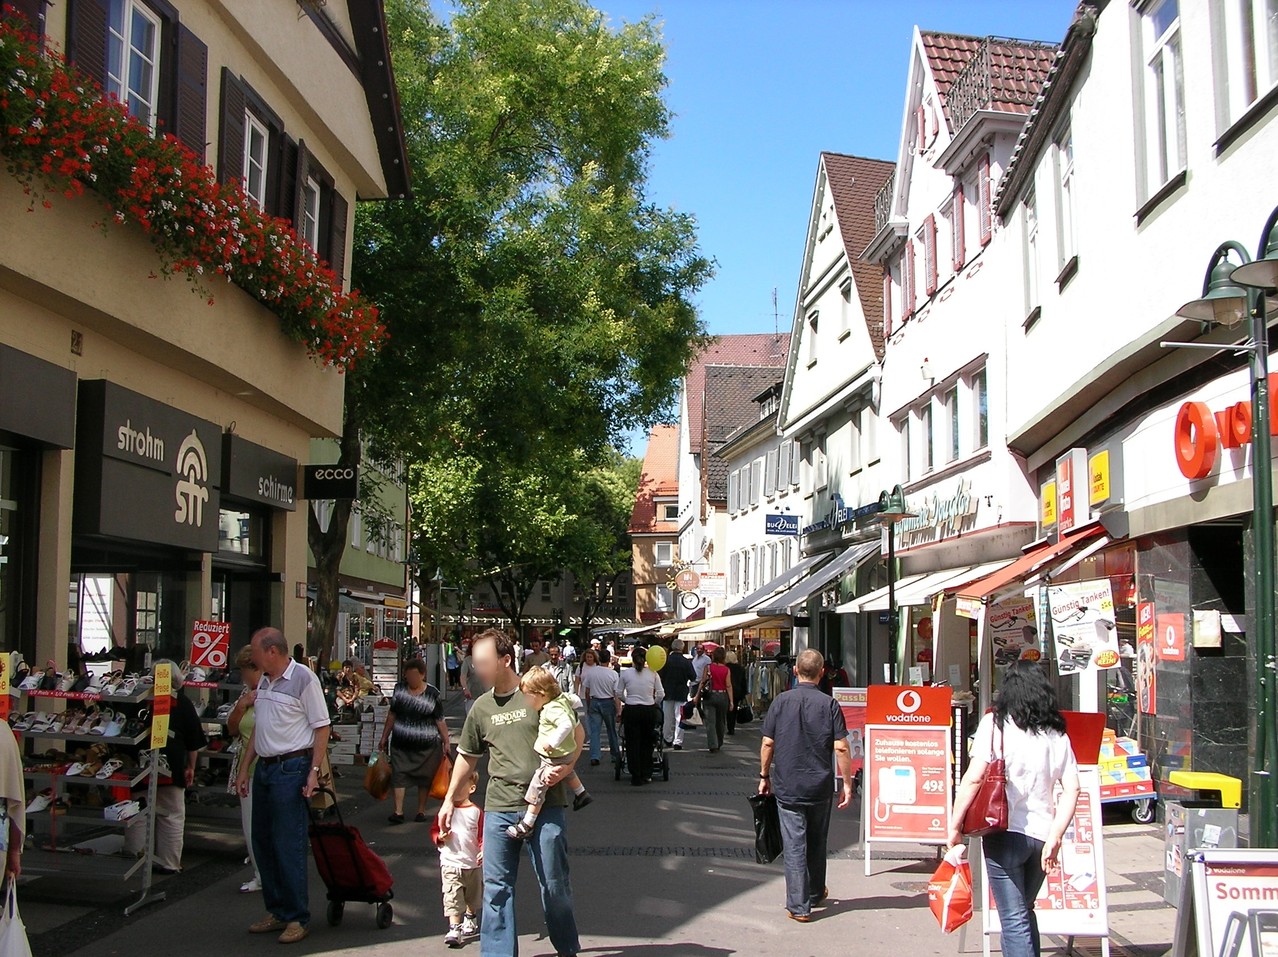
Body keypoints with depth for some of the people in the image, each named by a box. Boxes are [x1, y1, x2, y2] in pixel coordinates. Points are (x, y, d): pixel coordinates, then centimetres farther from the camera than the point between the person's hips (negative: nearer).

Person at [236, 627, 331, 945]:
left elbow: (321, 727, -12)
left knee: (289, 846, -6)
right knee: (263, 842, 11)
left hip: (291, 768, -8)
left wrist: (314, 771, -17)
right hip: (264, 768, 8)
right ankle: (276, 912, 21)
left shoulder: (303, 678, -11)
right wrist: (244, 769, 18)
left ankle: (297, 919, 2)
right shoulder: (264, 681, 14)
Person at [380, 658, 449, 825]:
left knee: (425, 779, 6)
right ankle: (398, 812, -3)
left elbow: (440, 721, -3)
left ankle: (421, 811, 19)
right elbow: (392, 715, 12)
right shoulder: (399, 689, 3)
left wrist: (446, 741, -7)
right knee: (398, 775, -5)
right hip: (400, 744, 2)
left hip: (427, 746, -2)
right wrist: (384, 737, 13)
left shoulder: (433, 694, -6)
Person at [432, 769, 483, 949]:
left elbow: (483, 835, -1)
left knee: (473, 896, 18)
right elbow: (434, 830, 5)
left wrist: (484, 850, -17)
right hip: (450, 862, -1)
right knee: (452, 897, -10)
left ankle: (470, 920, 42)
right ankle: (454, 929, -8)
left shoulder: (476, 811, -4)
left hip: (473, 862, 1)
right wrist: (440, 837, -16)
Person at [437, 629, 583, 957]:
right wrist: (450, 800, 22)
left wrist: (567, 766, -10)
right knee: (496, 887, 4)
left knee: (555, 884, 6)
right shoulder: (481, 708, 9)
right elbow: (467, 757, 21)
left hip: (545, 805, -3)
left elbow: (576, 733, 6)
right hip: (499, 809, 3)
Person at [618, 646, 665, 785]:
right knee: (647, 743, 17)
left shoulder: (625, 673, -4)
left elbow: (619, 694, 1)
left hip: (631, 711, -1)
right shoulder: (652, 673, -3)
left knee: (632, 744, 9)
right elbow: (661, 694, -3)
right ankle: (646, 775, 22)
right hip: (649, 711, 1)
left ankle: (636, 777, 10)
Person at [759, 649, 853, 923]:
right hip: (820, 786, 1)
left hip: (787, 786, -1)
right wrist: (847, 784, -1)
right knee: (817, 843, 18)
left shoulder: (781, 702, -5)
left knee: (794, 845, 2)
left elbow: (768, 743, -2)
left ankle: (799, 906, 0)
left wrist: (764, 776, 10)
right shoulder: (829, 704, -7)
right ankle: (815, 894, 35)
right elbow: (841, 748, -9)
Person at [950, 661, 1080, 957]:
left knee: (1014, 918, -1)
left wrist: (955, 825, -7)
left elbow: (974, 778, -14)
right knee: (1024, 911, 23)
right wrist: (1055, 838, 2)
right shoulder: (1057, 732, 8)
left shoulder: (995, 723, -6)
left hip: (1005, 831, -5)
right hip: (1041, 833, 5)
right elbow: (1071, 790, 1)